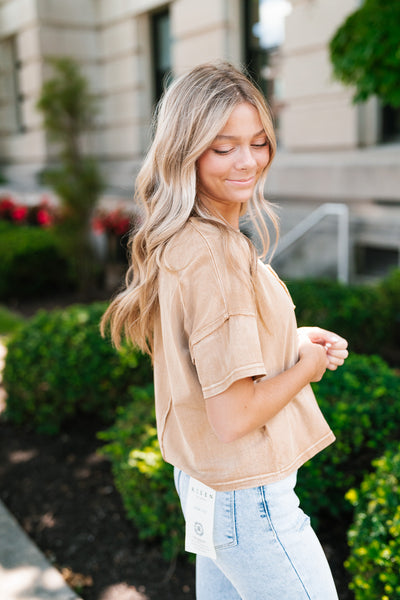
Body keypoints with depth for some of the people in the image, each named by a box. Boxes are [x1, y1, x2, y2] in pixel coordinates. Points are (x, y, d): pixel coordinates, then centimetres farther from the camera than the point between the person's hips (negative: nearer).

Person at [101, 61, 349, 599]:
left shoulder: (177, 243, 2)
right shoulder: (214, 256, -27)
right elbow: (233, 418, -27)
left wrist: (295, 341, 1)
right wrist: (308, 364, -11)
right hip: (248, 503, -9)